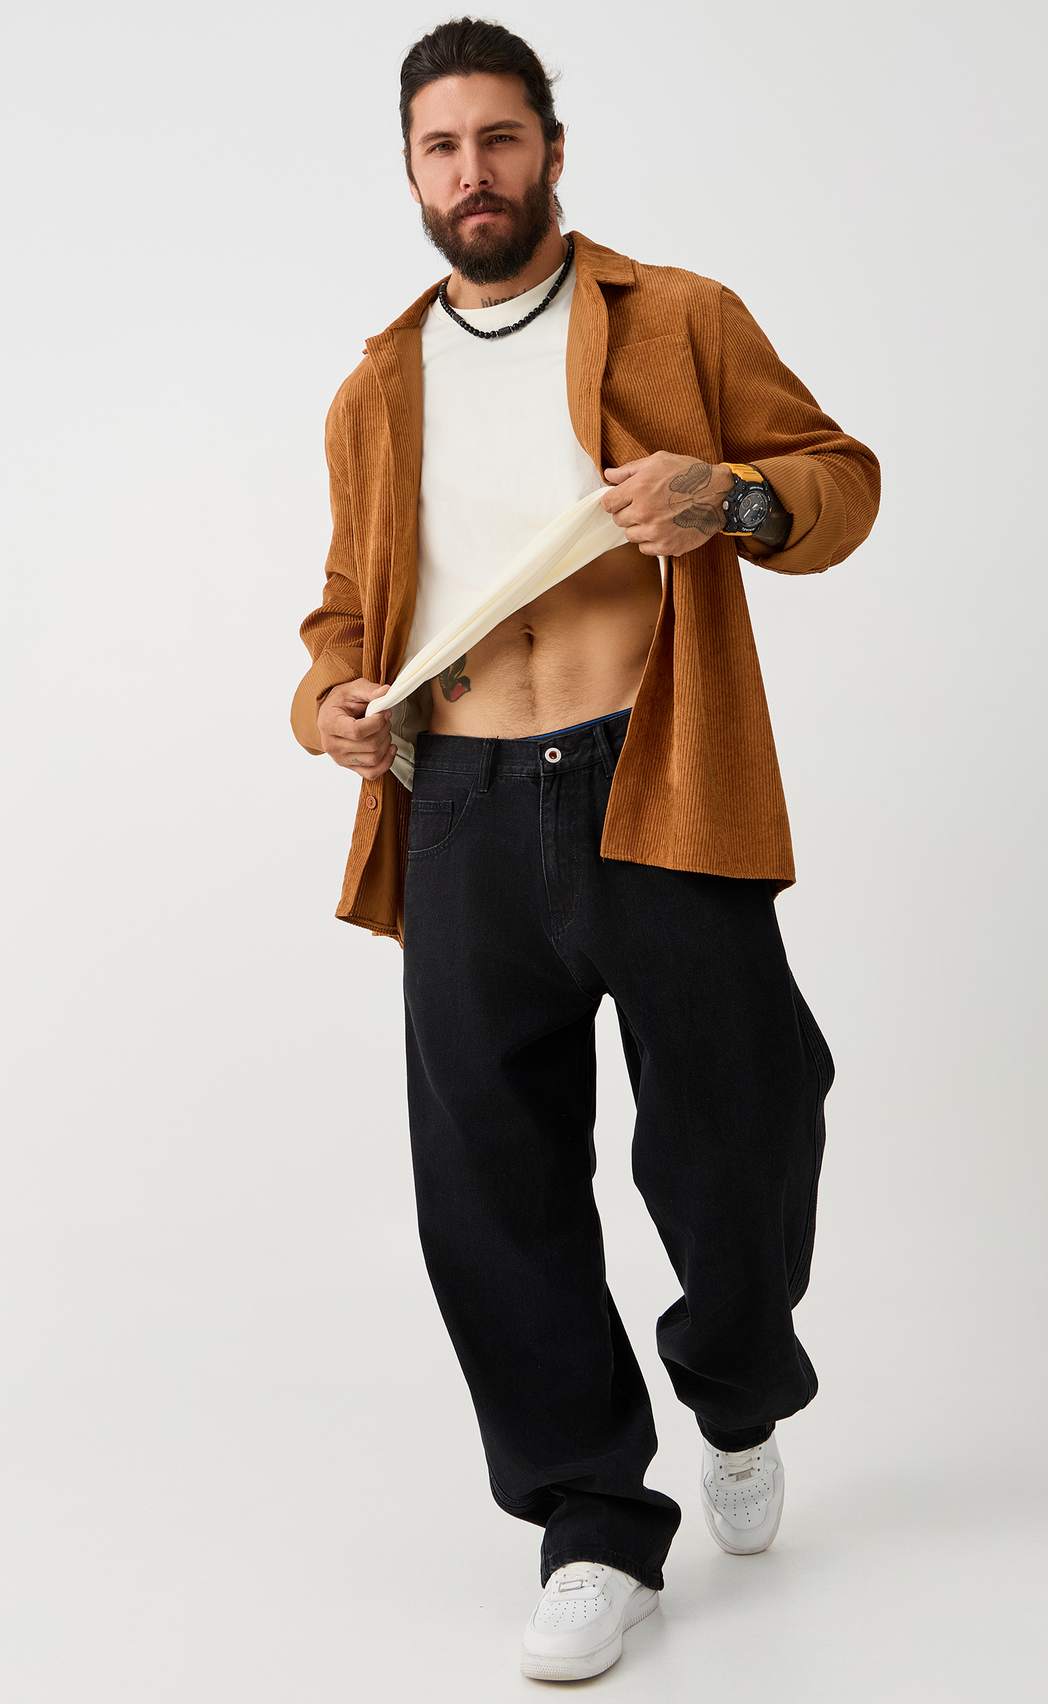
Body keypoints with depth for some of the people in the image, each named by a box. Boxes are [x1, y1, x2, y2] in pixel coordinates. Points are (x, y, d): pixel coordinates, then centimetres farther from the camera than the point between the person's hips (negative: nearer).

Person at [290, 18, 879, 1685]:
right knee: (494, 1189, 2)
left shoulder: (683, 320, 9)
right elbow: (350, 599, 25)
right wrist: (328, 697, 3)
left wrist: (735, 496, -14)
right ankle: (595, 1527, 18)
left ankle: (739, 1404, 34)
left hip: (659, 800, -3)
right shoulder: (376, 392, 20)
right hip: (461, 821, 4)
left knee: (734, 1148, 1)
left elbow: (842, 477, 8)